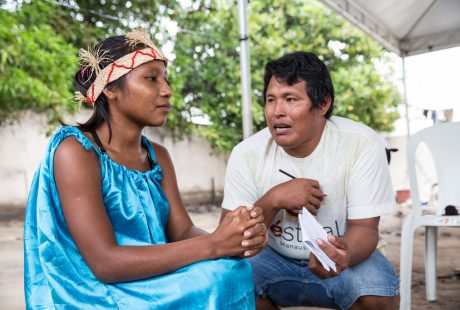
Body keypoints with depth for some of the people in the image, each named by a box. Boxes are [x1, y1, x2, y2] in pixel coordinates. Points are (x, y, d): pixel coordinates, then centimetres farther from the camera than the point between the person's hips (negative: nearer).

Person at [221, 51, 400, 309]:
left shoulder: (362, 144, -18)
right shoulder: (246, 153, -13)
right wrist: (273, 199, -28)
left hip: (343, 258, -1)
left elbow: (364, 227, -17)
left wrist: (343, 254, -41)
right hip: (277, 260, 2)